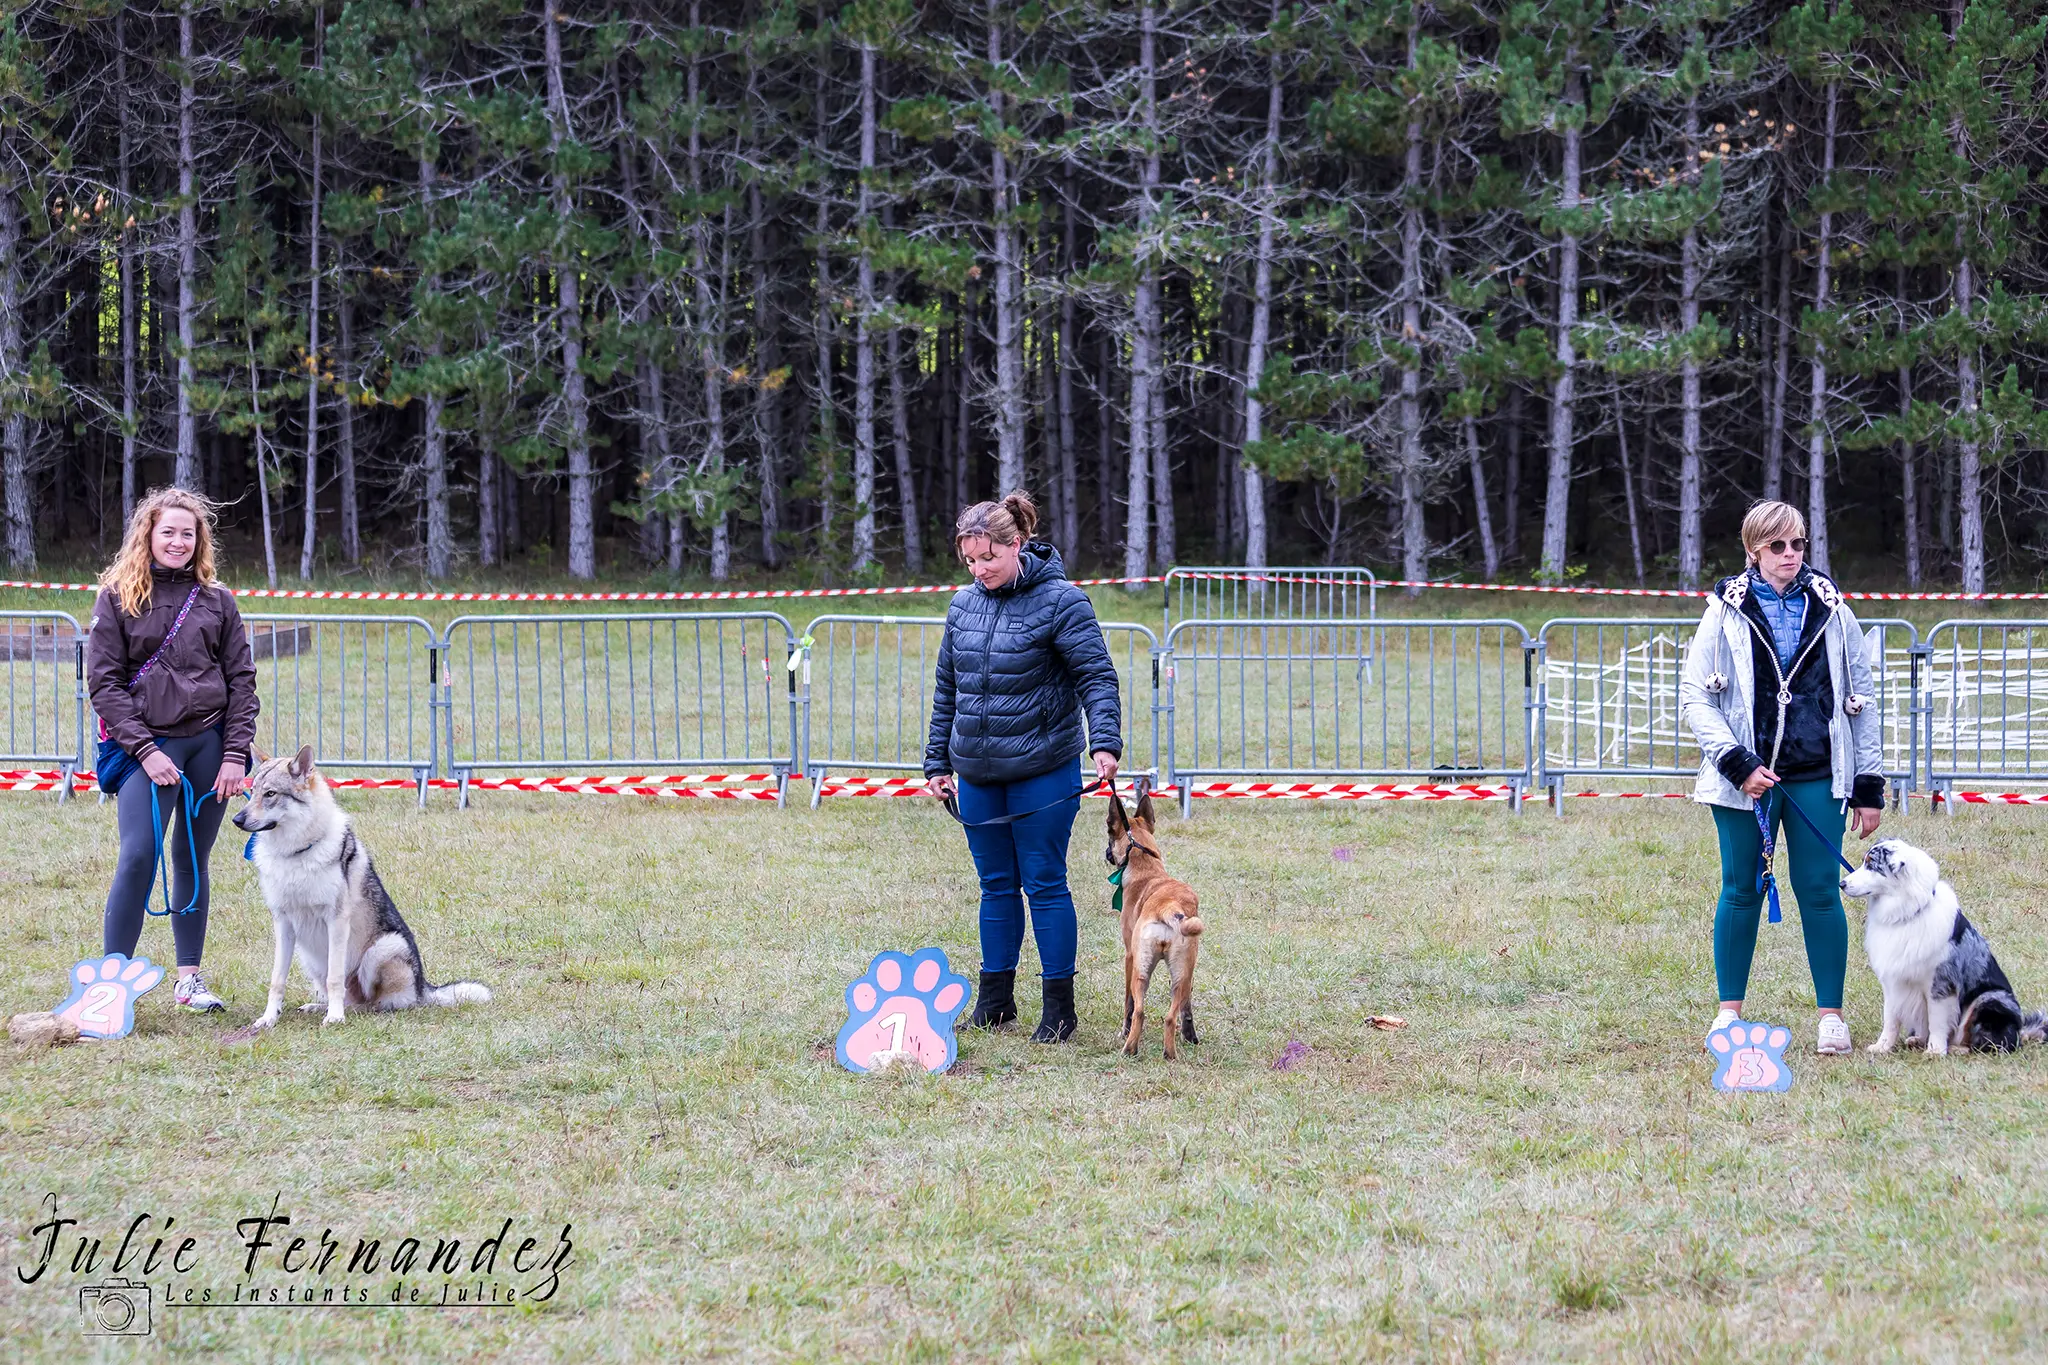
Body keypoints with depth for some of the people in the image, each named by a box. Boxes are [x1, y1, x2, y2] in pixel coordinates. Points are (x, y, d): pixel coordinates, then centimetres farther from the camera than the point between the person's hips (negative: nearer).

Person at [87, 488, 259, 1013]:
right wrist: (145, 751, -11)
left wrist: (235, 754, -3)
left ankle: (189, 978, 16)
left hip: (210, 744, 3)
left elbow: (241, 680, 8)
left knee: (193, 862, 9)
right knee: (137, 858, -14)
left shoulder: (216, 601, 9)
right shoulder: (117, 599, 2)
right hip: (146, 745, -3)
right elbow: (103, 683, -2)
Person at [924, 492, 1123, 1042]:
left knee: (1045, 884, -1)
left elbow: (1097, 676, -12)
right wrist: (938, 762, 15)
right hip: (977, 775, 5)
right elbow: (947, 688, 16)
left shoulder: (1060, 600, -9)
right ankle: (994, 1000, 21)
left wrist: (1105, 742, -26)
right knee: (996, 886, 12)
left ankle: (1058, 1007, 7)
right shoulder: (963, 605, 8)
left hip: (1042, 771, -5)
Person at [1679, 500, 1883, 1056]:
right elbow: (1694, 696, -1)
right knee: (1742, 890, 6)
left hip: (1817, 777, 1)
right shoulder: (1727, 612, 1)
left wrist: (1868, 785, 7)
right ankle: (1730, 1010, 16)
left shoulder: (1830, 610, 6)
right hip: (1744, 776, -1)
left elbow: (1860, 700, 10)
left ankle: (1831, 1014, 9)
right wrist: (1737, 763, -12)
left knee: (1819, 891, 1)